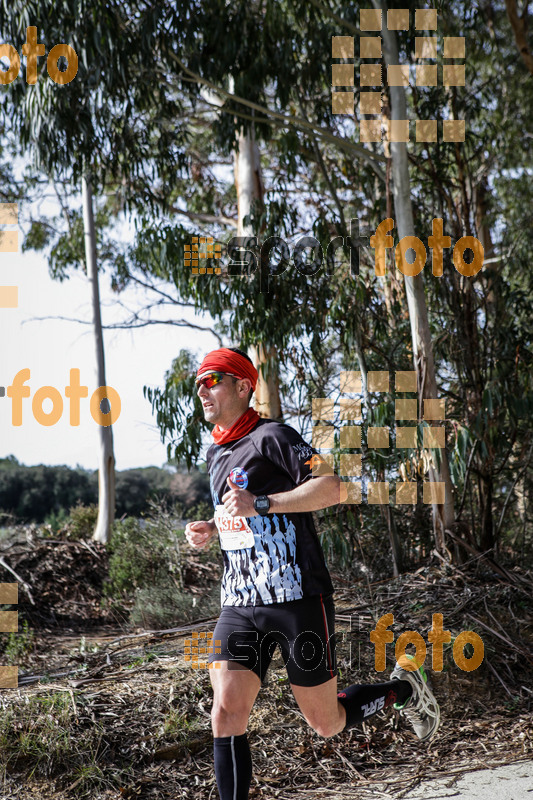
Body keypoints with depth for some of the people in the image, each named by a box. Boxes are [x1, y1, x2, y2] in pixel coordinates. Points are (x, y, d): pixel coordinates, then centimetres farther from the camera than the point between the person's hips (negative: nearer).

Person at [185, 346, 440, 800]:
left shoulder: (270, 436, -8)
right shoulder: (216, 455, 17)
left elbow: (331, 488, -19)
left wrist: (260, 504, -26)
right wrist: (211, 530, 11)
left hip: (298, 598, -6)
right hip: (239, 606, 6)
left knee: (327, 723, 5)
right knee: (226, 715, -10)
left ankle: (404, 689, 31)